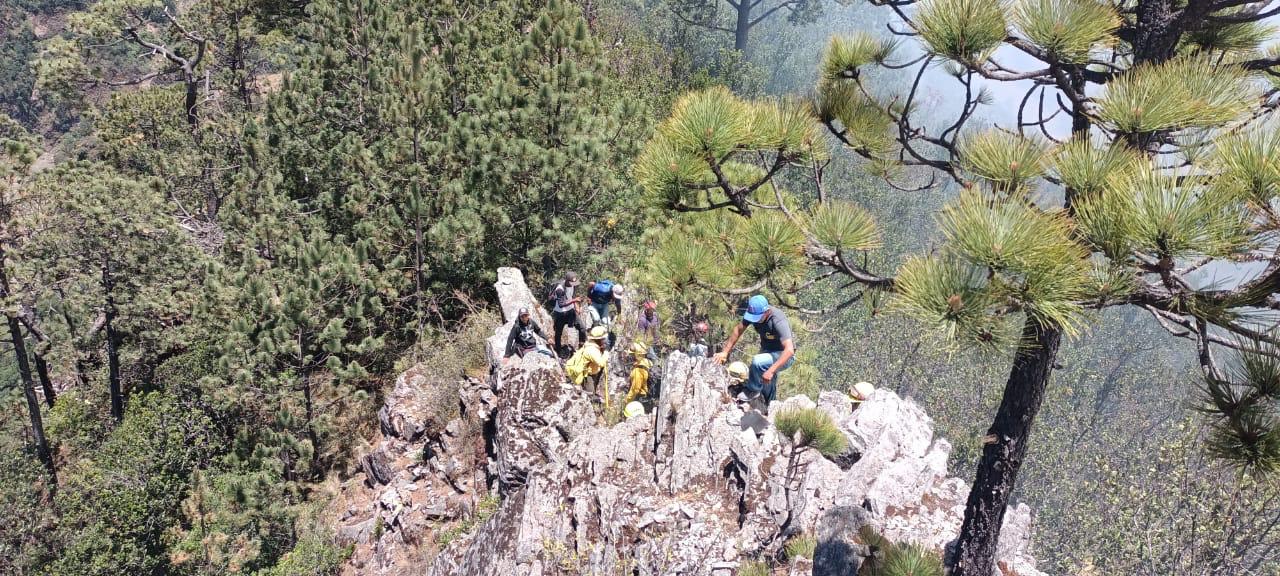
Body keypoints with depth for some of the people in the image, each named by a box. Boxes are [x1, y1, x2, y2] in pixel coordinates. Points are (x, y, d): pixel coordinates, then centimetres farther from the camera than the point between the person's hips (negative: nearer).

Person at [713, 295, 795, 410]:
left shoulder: (778, 321, -34)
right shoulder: (752, 313, -15)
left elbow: (789, 350, -42)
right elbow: (738, 329, -1)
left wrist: (771, 370, -49)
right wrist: (725, 352, -6)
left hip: (783, 357, -7)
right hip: (767, 352, 7)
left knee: (757, 362, -32)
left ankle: (753, 390, -7)